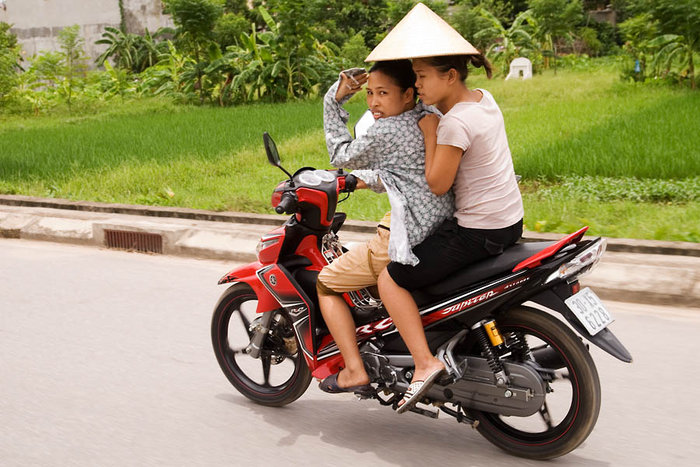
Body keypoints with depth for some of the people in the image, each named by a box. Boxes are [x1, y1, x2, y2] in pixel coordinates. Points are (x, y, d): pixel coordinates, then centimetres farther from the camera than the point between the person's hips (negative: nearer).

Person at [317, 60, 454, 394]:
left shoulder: (385, 132, -16)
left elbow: (341, 156, 1)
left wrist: (334, 100, 3)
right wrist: (366, 178, 28)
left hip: (409, 238, -9)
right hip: (444, 230, 9)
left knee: (326, 283, 7)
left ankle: (355, 371, 2)